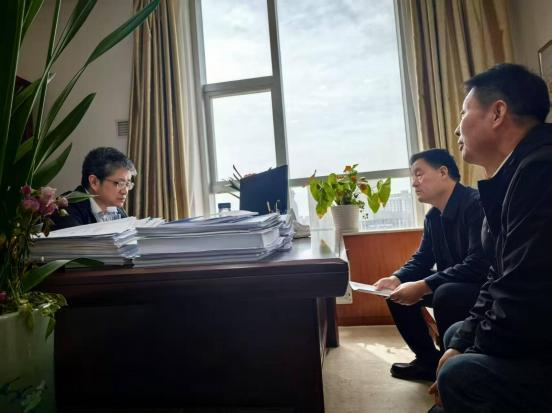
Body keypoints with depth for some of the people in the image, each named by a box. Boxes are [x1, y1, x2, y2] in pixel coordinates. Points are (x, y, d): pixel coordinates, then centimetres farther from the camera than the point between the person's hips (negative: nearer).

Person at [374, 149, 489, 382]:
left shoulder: (476, 203, -23)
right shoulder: (433, 217, 5)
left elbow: (479, 265, -32)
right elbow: (422, 259, 13)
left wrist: (422, 287, -32)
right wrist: (397, 279, -7)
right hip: (453, 285, 9)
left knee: (446, 295, -37)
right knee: (397, 292, 5)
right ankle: (430, 361, 15)